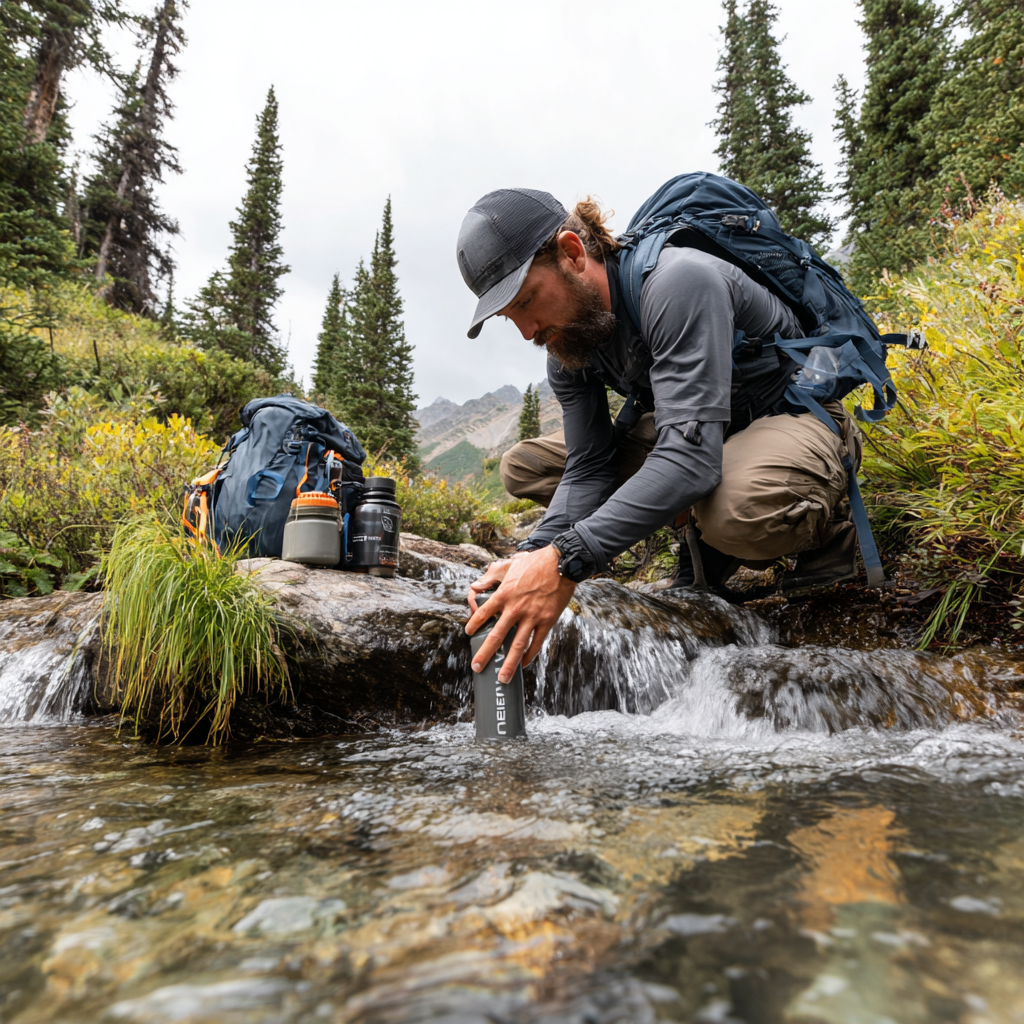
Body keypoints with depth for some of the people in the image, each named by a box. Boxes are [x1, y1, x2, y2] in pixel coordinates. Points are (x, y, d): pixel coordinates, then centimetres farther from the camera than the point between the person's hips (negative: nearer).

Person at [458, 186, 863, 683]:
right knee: (524, 466, -4)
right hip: (690, 429, 7)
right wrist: (533, 555, -30)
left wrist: (567, 562, -48)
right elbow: (588, 469, -10)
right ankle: (706, 532, 0)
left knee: (737, 507, -44)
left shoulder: (678, 283, -31)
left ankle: (823, 524, -6)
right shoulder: (566, 343, -7)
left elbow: (693, 456, -40)